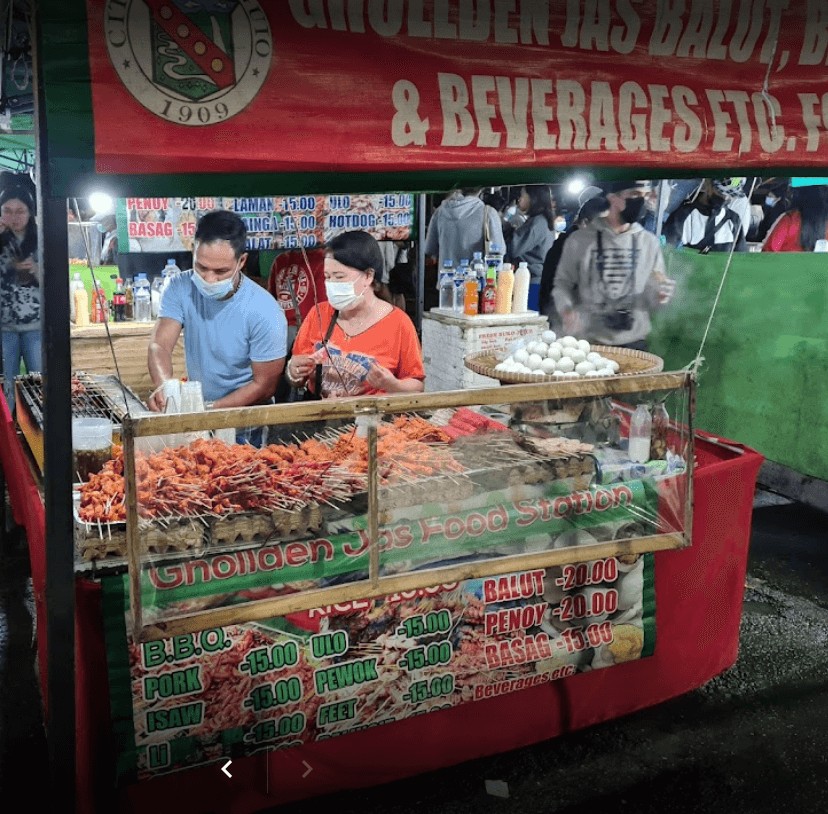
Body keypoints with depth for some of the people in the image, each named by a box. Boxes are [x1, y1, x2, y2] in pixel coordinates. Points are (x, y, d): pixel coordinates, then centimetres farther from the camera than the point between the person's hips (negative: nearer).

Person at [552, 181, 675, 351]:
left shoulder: (649, 242, 4)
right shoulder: (579, 240, -2)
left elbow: (651, 298, 9)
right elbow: (563, 283, 4)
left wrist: (659, 295, -14)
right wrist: (566, 308, -15)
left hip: (634, 344, 2)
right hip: (588, 343, -2)